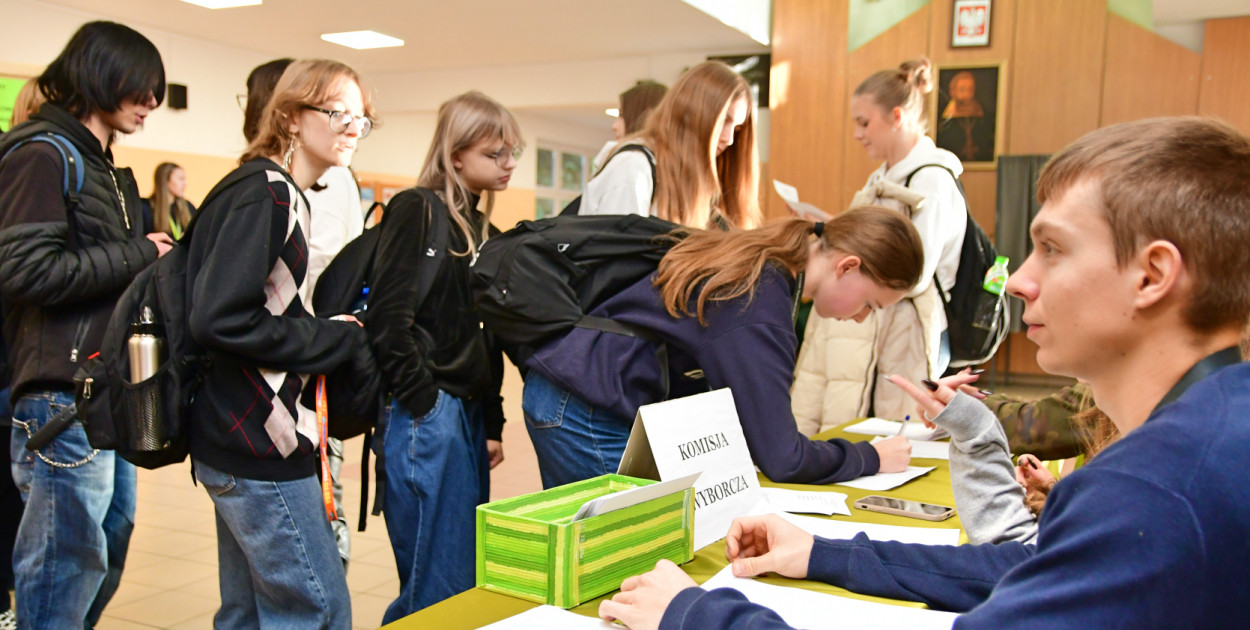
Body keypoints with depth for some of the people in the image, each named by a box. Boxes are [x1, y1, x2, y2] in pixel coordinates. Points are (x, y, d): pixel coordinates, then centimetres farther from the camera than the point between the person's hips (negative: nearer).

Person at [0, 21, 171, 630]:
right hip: (63, 398, -9)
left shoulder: (104, 167, 19)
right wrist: (138, 254, -13)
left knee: (107, 553, 17)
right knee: (70, 563, -3)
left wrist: (153, 258, 7)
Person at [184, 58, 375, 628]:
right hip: (258, 450, -10)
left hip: (243, 448, 10)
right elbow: (219, 319, -24)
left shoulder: (283, 195, 15)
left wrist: (341, 336, 3)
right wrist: (337, 341, -16)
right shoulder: (265, 194, -15)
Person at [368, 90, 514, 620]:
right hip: (427, 415, -8)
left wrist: (492, 424, 14)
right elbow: (388, 318, -15)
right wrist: (426, 405, -14)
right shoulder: (416, 210, -7)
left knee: (472, 576, 14)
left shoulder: (485, 232, 17)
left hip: (470, 414, 8)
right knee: (439, 582, -4)